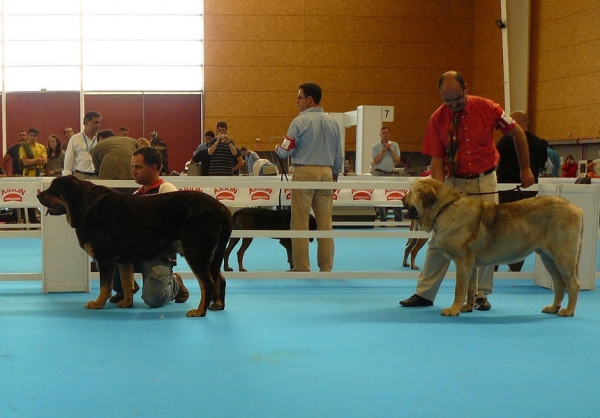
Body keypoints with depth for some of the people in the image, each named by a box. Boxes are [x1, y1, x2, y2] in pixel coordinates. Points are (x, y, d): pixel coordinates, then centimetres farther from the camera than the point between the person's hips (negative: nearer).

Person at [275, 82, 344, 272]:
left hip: (304, 172, -5)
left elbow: (286, 151, -7)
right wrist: (335, 173, 25)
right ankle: (326, 267, 11)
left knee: (300, 223, 1)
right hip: (326, 173, 5)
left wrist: (277, 149, 14)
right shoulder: (332, 122, 8)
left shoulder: (300, 121, -9)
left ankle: (302, 267, 1)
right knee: (325, 223, 8)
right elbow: (339, 154, 13)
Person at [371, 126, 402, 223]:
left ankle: (399, 219, 2)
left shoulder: (394, 145, 10)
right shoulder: (376, 146, 4)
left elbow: (397, 161, 4)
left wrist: (390, 150, -5)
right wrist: (384, 150, -10)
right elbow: (376, 161, -8)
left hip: (391, 173, 2)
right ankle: (383, 219, 3)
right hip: (380, 173, -2)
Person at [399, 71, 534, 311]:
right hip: (453, 183, 1)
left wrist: (525, 169, 3)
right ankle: (425, 293, 9)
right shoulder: (437, 119, -8)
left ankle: (481, 295, 11)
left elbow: (517, 133, 1)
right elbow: (436, 159, -7)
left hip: (483, 181, -1)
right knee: (438, 239, 2)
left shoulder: (487, 108, -10)